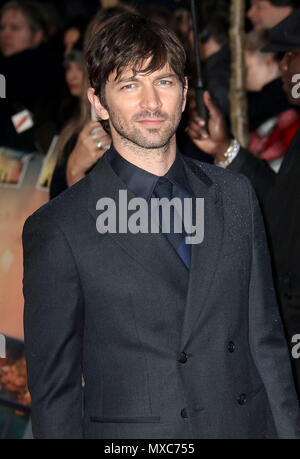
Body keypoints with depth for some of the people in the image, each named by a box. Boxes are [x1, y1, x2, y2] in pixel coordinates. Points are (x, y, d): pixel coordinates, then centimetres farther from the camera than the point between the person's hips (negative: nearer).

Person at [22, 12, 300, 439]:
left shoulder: (235, 195, 6)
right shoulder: (59, 229, -8)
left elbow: (265, 339, 9)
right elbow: (54, 387, -6)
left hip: (247, 422, 4)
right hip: (131, 433, -4)